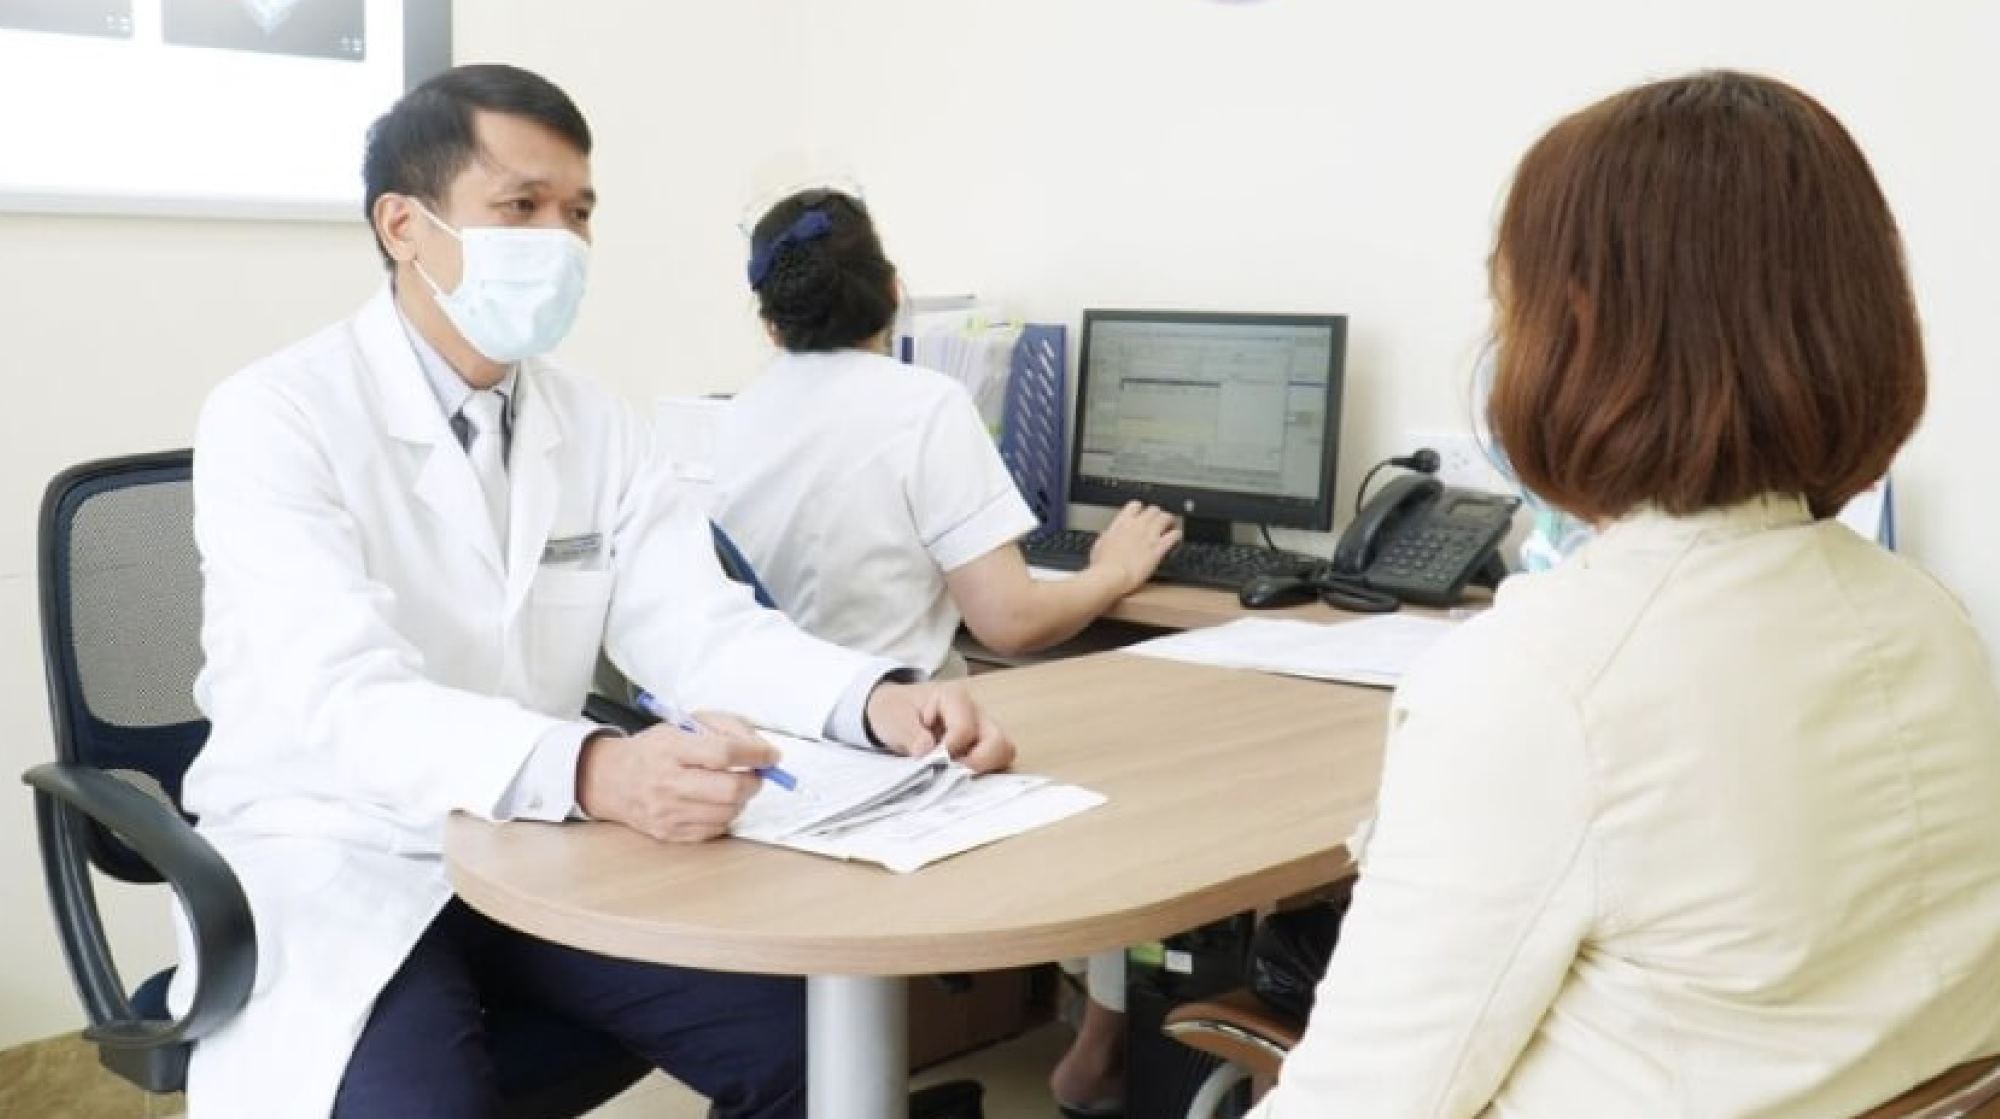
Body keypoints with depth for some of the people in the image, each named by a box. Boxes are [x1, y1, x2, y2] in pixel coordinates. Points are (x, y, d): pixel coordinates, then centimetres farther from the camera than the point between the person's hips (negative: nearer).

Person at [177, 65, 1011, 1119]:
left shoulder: (595, 426, 3)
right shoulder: (272, 419, -16)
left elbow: (696, 627, -4)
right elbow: (345, 701, -29)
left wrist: (877, 698, -25)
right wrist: (596, 772, -47)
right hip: (340, 865, -5)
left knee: (804, 1034, -10)